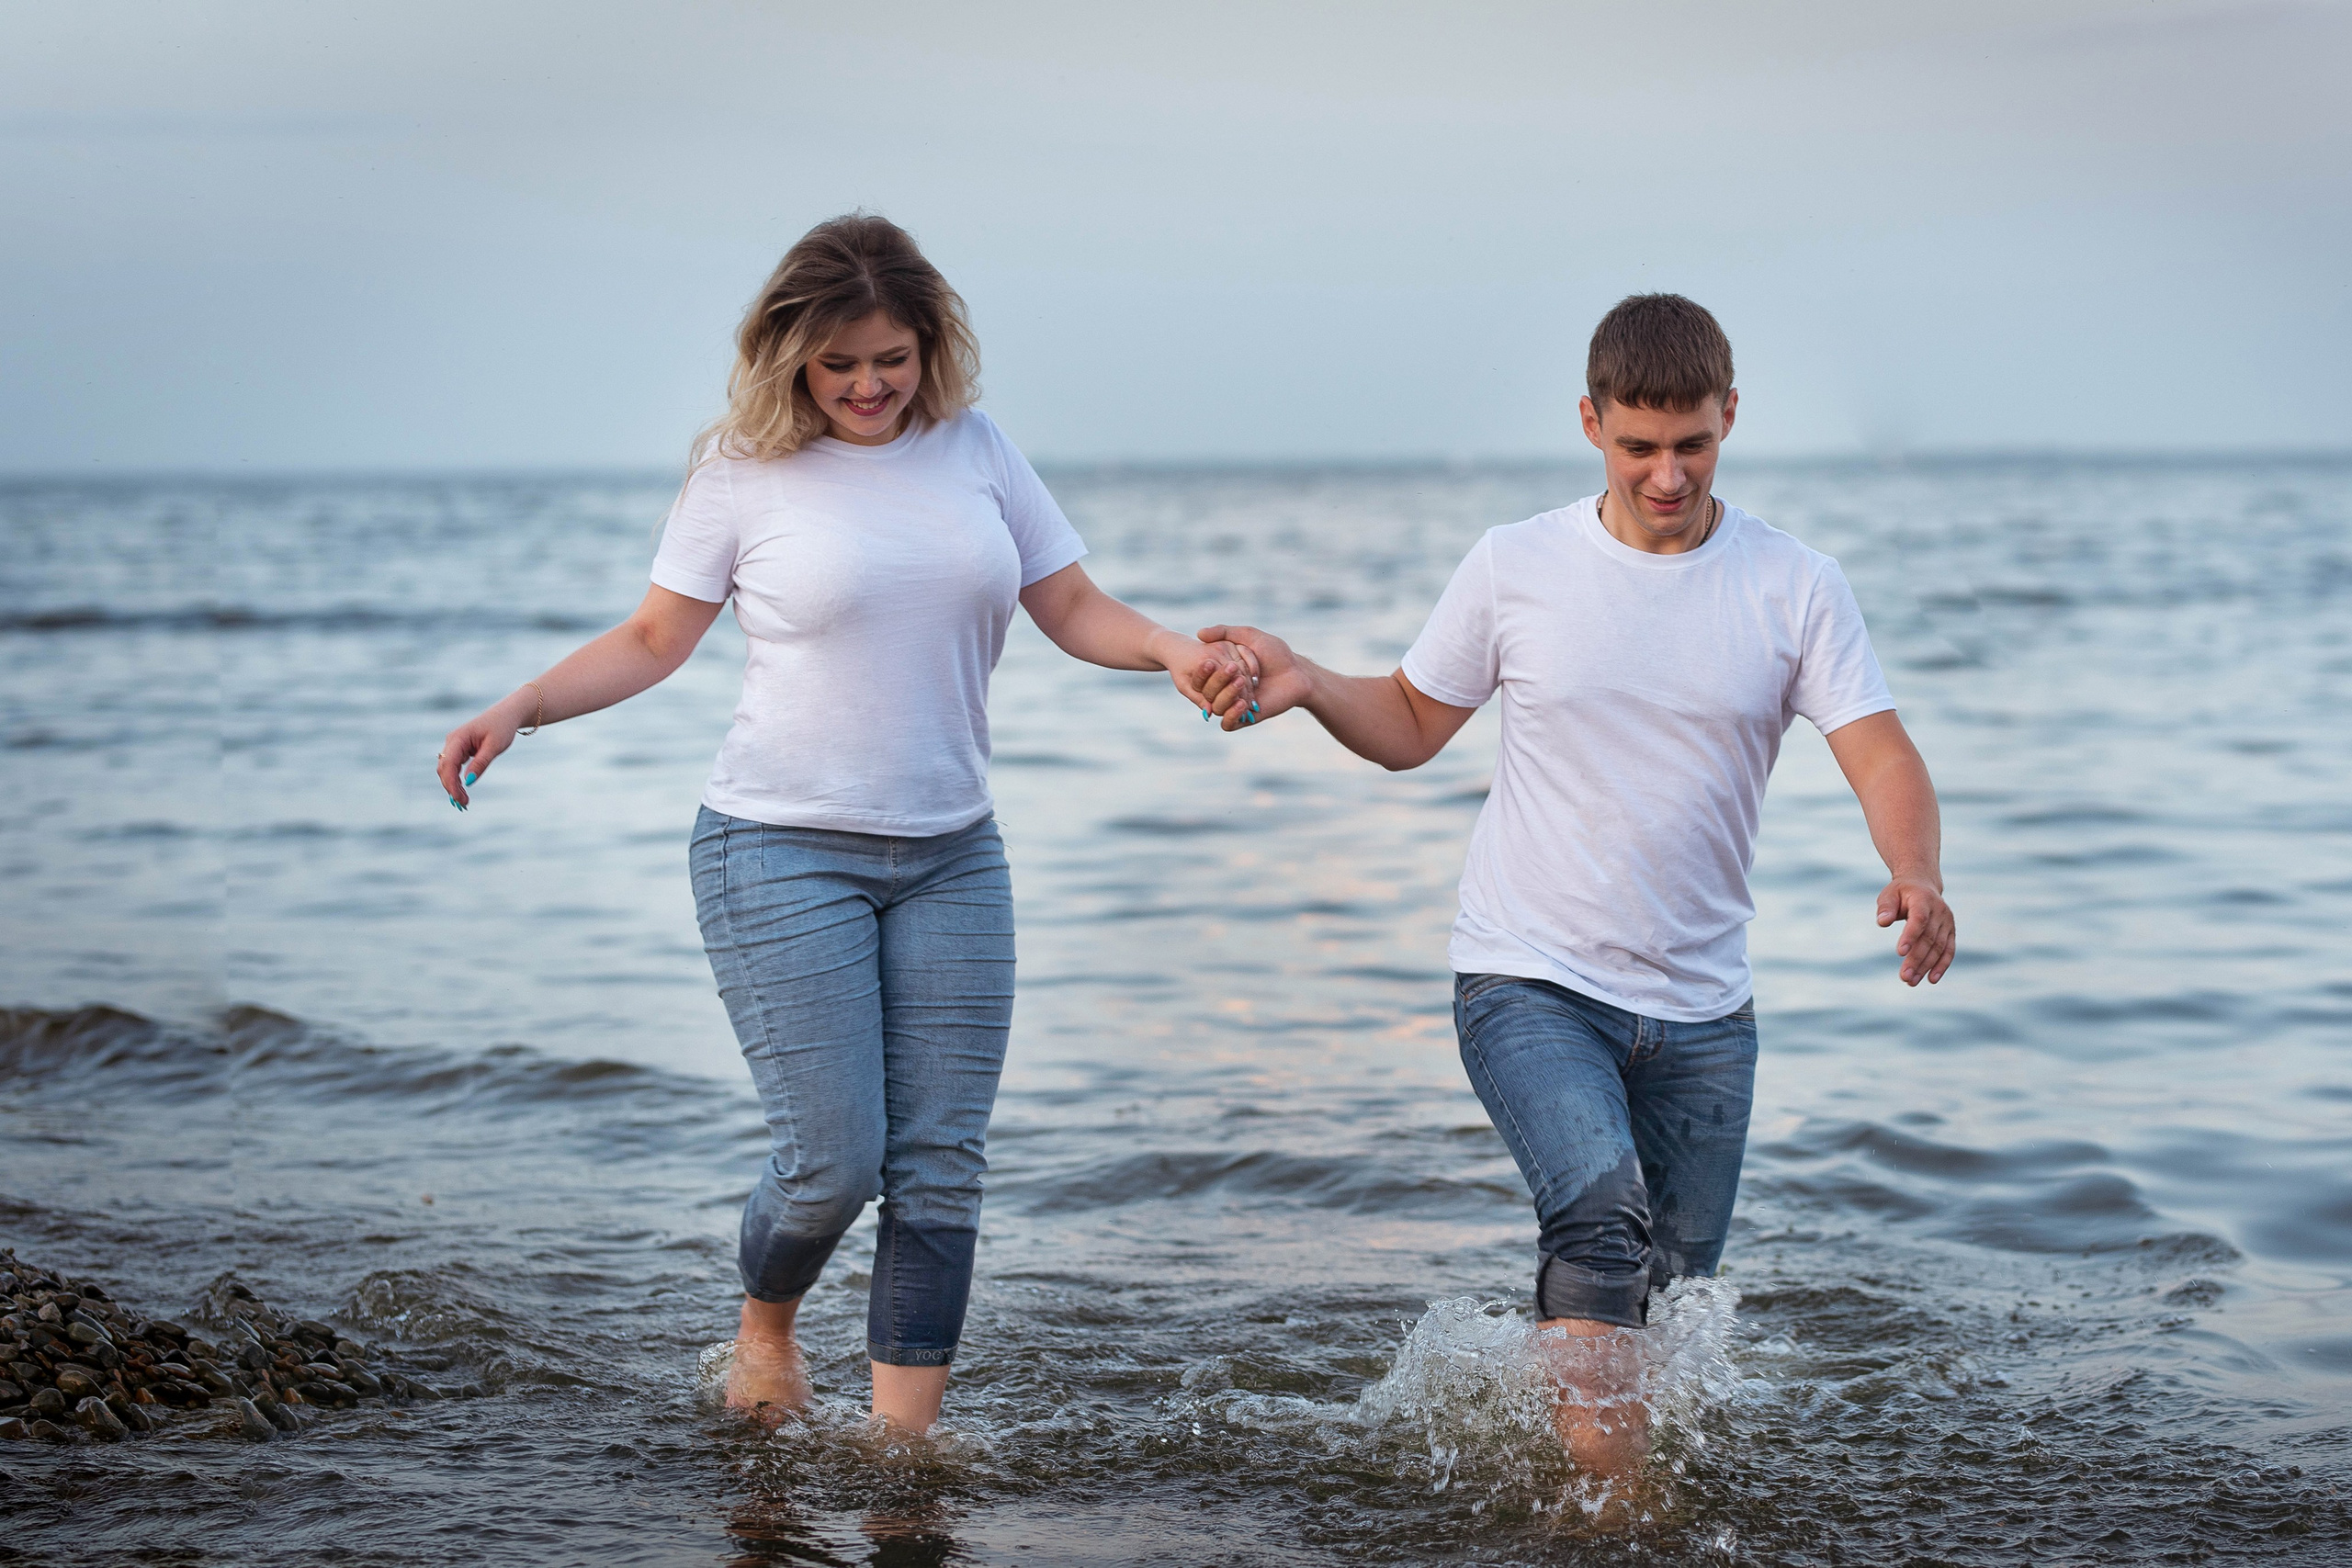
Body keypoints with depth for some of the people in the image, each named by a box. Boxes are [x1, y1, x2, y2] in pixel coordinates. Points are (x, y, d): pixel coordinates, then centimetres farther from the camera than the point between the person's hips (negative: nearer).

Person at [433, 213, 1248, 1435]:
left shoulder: (973, 447, 6)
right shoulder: (744, 467, -3)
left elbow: (1073, 609, 9)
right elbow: (653, 639, 2)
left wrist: (1172, 651, -10)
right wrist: (516, 710, -10)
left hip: (950, 857, 4)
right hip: (782, 853, -4)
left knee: (939, 1165, 1)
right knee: (833, 1157, -8)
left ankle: (903, 1441, 9)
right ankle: (763, 1329, 25)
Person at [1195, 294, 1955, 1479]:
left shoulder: (1796, 589, -1)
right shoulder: (1515, 568, -1)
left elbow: (1880, 757, -9)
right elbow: (1410, 727, 9)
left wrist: (1916, 874, -30)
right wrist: (1304, 685, -11)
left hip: (1701, 1011, 3)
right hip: (1527, 982, -3)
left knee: (1672, 1286, 11)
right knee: (1602, 1210, -28)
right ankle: (1602, 1490, -20)